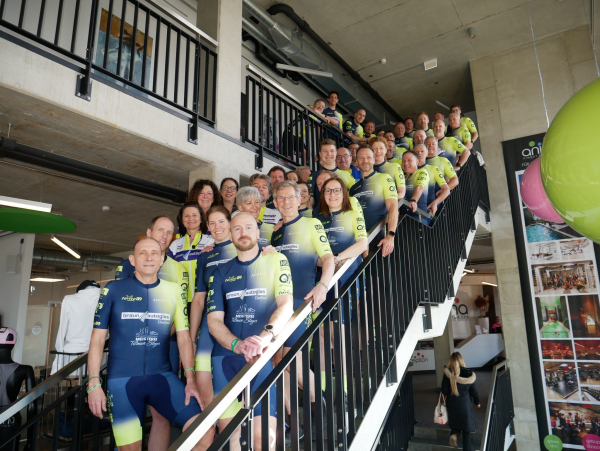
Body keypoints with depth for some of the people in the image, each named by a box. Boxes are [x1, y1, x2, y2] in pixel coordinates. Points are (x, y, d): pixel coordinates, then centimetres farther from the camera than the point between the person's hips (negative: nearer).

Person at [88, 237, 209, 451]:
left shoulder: (174, 291, 4)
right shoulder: (114, 289, 1)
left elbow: (184, 338, 5)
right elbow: (97, 338, 3)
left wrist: (190, 379, -4)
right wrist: (94, 383, -2)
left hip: (163, 376, 1)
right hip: (121, 380, -1)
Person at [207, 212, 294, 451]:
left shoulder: (276, 260, 3)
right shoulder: (221, 272, 11)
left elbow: (286, 304, -9)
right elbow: (214, 319, 2)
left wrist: (266, 335, -29)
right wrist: (237, 345, -18)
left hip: (264, 356, -3)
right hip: (225, 357, 3)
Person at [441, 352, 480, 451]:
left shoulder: (447, 374, -14)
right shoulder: (467, 373, -14)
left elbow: (444, 391, -9)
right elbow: (473, 390, -4)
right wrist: (477, 402, 13)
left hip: (452, 403, 1)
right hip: (465, 404, -1)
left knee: (455, 422, 22)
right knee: (466, 428, 14)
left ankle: (454, 434, -3)